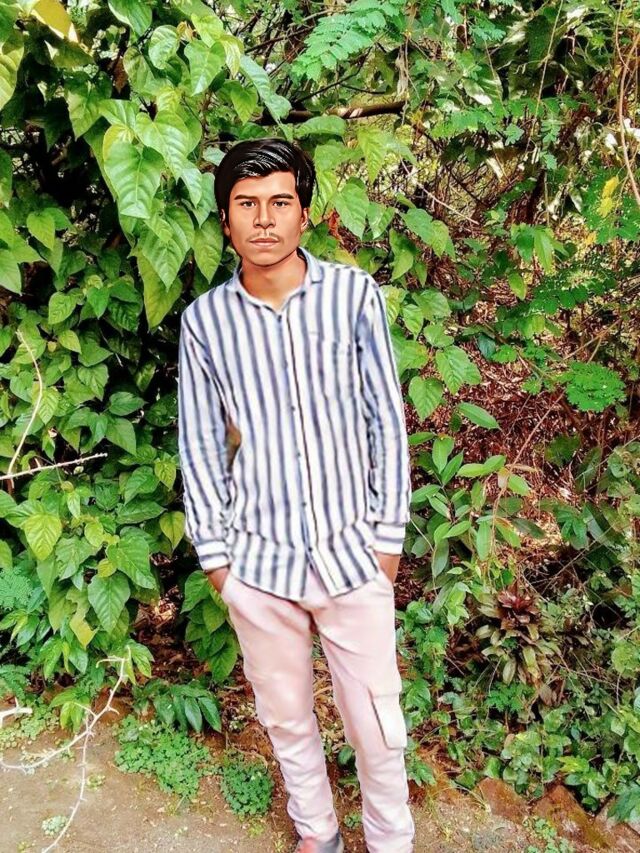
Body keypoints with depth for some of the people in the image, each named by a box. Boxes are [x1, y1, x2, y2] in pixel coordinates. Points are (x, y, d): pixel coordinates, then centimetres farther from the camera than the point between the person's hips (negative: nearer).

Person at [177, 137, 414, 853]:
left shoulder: (355, 294, -8)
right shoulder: (204, 319, -3)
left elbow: (386, 420, -3)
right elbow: (199, 444, 3)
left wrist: (388, 533, -2)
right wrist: (214, 552, 3)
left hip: (351, 552, -1)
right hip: (258, 559, 2)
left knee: (375, 720, 12)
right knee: (285, 714, 20)